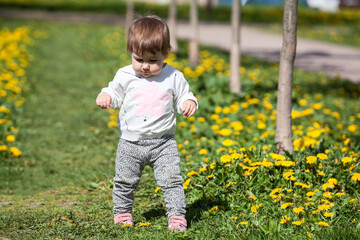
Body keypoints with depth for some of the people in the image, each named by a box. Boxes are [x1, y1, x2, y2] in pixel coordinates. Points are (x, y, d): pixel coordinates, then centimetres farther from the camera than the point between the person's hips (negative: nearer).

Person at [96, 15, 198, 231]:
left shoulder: (173, 77, -4)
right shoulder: (125, 76, -1)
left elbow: (183, 97, 6)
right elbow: (115, 94, 10)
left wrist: (189, 103, -16)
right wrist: (105, 96, -12)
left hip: (163, 142, -1)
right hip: (131, 142, 1)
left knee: (172, 180, -6)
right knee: (125, 182, 9)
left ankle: (177, 216, 4)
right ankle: (122, 213, 29)